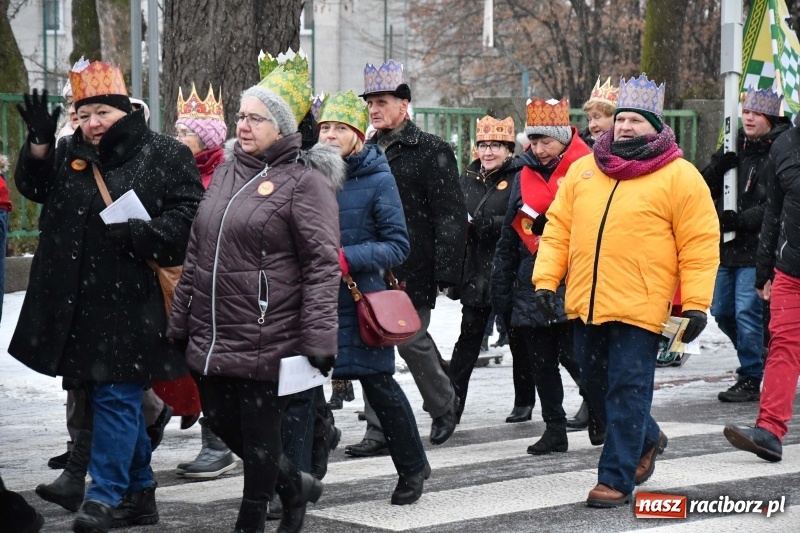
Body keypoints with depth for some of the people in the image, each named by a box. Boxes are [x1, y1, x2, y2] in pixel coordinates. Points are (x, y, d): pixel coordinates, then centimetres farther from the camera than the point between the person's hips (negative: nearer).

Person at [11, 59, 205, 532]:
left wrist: (135, 234, -21)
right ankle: (140, 493, 25)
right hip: (80, 302, 6)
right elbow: (34, 186, 6)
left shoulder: (166, 154, -4)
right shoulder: (71, 154, 13)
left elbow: (189, 216, -10)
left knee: (116, 396, -6)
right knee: (122, 399, 14)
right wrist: (40, 145, -9)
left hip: (132, 303, -6)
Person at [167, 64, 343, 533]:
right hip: (212, 334, 7)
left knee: (259, 433, 3)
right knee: (222, 422, 14)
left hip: (267, 336, -7)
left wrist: (318, 340, -19)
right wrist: (180, 322, 18)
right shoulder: (227, 173, 14)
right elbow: (197, 253, 19)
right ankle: (294, 484, 35)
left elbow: (323, 265, -14)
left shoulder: (304, 181, -8)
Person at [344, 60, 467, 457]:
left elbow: (450, 215, -8)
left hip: (411, 270, -5)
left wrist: (445, 272, -14)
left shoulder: (431, 151, -5)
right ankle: (378, 431, 6)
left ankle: (443, 405, 28)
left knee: (412, 341, 1)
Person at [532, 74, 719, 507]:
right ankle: (646, 439, 39)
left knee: (627, 391, -4)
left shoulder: (679, 176, -3)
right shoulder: (583, 170, 12)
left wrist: (695, 304, -11)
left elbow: (700, 244, -5)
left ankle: (616, 478, 4)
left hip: (639, 307, -6)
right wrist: (545, 279, 2)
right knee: (596, 385, 16)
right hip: (586, 304, 6)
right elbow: (558, 228, 12)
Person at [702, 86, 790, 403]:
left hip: (757, 249, -7)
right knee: (721, 311, 14)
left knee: (748, 312, -9)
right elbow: (706, 188, 6)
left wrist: (738, 220, -22)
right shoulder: (735, 147, 11)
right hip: (728, 246, 7)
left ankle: (751, 379, 3)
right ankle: (757, 359, 34)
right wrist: (718, 166, -13)